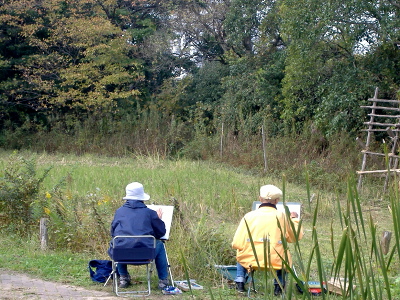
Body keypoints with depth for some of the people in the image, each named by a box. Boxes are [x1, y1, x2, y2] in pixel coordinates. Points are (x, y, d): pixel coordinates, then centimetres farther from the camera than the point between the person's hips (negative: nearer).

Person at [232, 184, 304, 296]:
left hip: (250, 261, 0)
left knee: (241, 252, 34)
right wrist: (294, 219, 27)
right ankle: (279, 286, 24)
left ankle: (240, 282, 23)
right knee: (285, 256, 34)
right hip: (275, 262, 0)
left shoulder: (249, 216, -1)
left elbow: (237, 244, -3)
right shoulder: (281, 216, -1)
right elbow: (296, 236, 11)